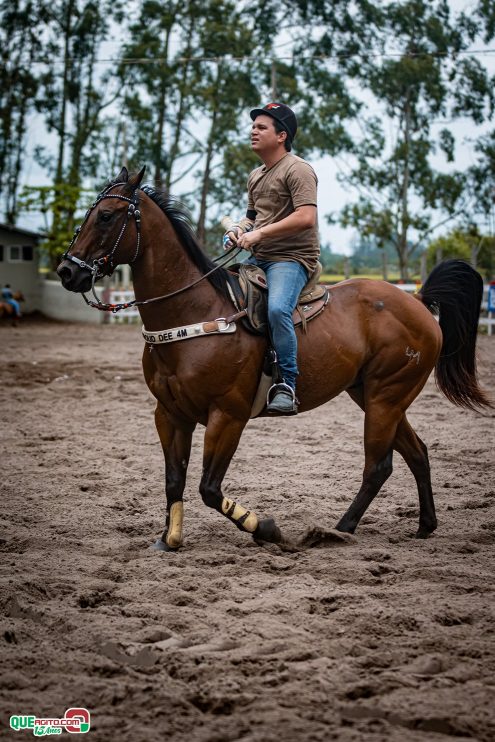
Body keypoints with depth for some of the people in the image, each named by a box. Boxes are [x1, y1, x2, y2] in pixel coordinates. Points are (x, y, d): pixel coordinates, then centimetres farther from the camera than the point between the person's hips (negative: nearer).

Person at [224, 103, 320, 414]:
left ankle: (287, 386, -28)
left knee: (277, 308, -35)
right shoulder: (256, 176, 19)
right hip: (258, 259, 10)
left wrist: (259, 233, -23)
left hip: (292, 258, -9)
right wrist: (239, 229, 8)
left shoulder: (297, 169, -10)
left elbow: (306, 217, -22)